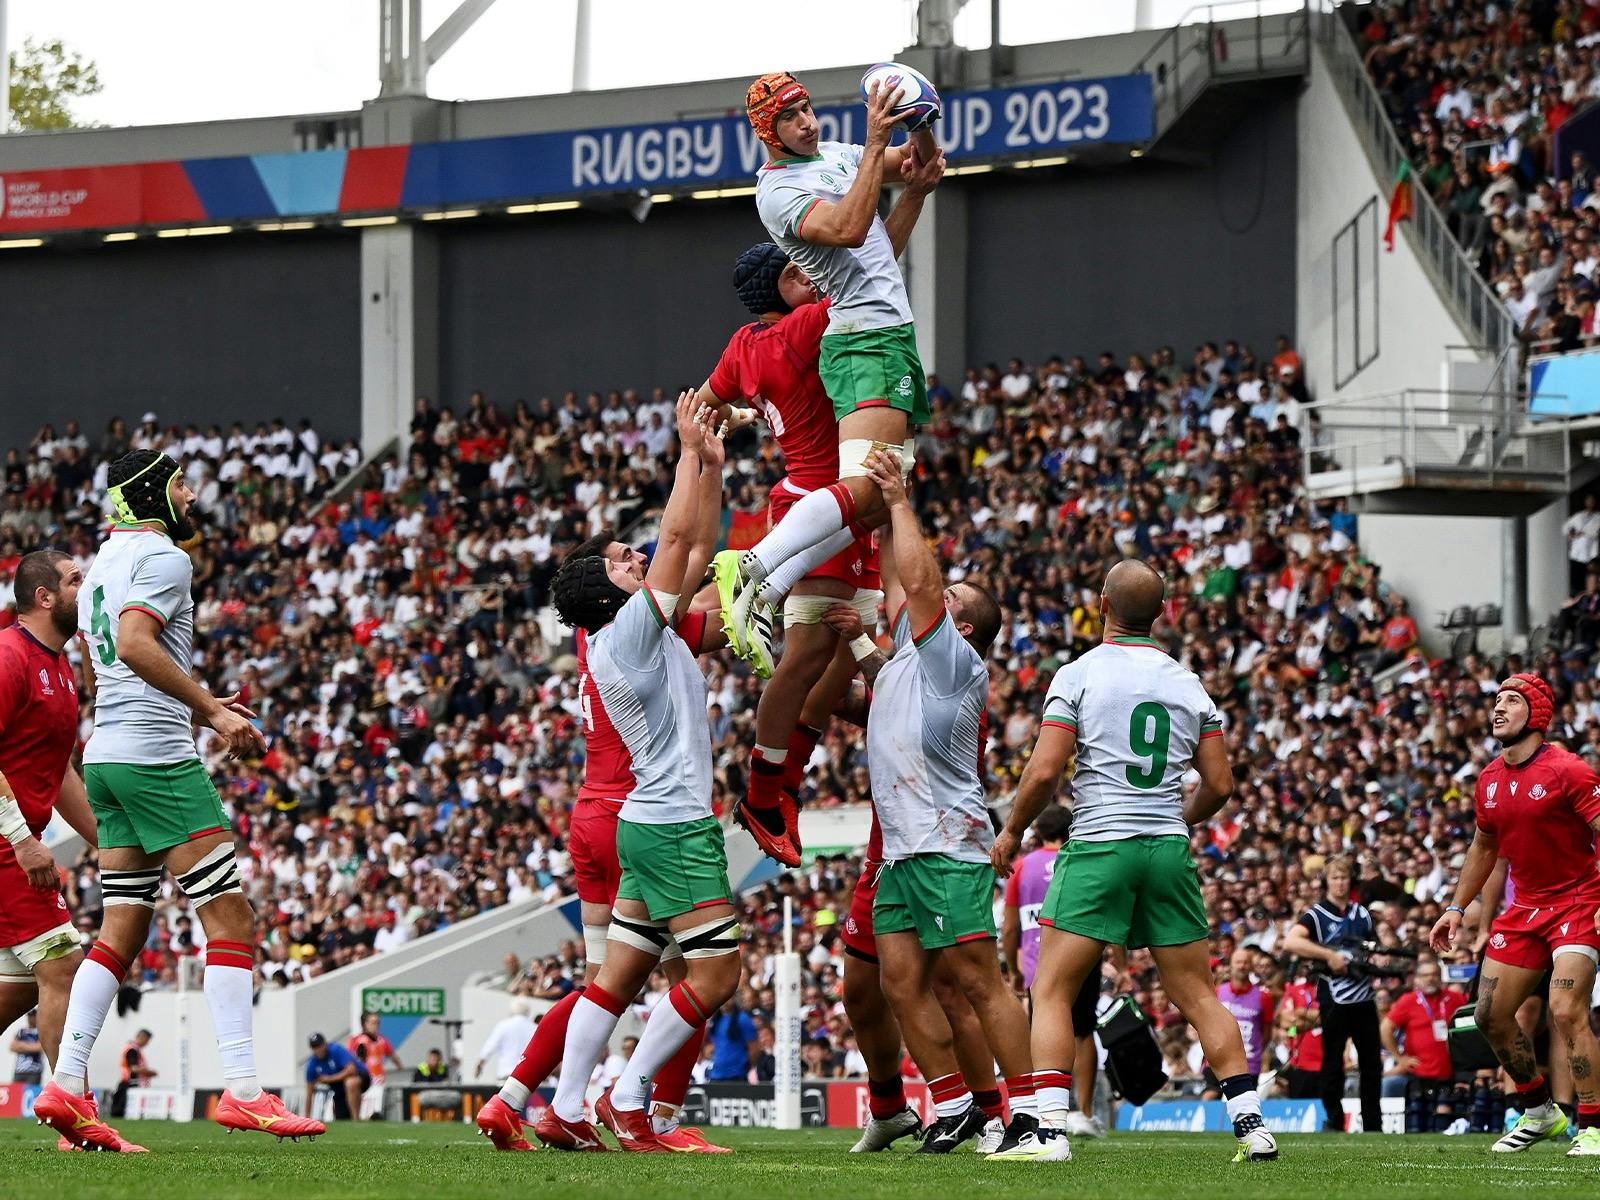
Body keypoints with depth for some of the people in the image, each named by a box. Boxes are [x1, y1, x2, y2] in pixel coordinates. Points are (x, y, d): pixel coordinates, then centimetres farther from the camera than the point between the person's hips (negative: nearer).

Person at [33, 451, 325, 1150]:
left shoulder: (101, 564, 21)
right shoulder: (162, 557, -8)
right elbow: (135, 644, -23)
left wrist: (200, 707, 27)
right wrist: (212, 710, -23)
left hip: (107, 757, 9)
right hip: (157, 757, -9)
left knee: (123, 930, 9)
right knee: (230, 919, -9)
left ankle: (66, 1088, 2)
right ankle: (242, 1091, -15)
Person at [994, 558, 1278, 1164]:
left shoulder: (1078, 675, -4)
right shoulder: (1188, 685, 9)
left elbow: (1044, 772, -9)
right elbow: (1219, 784, 10)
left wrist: (1011, 831, 7)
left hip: (1099, 848, -4)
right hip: (1168, 850, 4)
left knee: (1051, 993, 0)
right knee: (1199, 997, 9)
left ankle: (1050, 1125, -13)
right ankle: (1251, 1125, 3)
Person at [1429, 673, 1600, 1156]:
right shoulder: (1490, 780, 7)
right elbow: (1484, 848, 22)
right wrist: (1457, 908, 20)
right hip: (1525, 907, 8)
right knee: (1491, 1016, 7)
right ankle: (1539, 1113, 25)